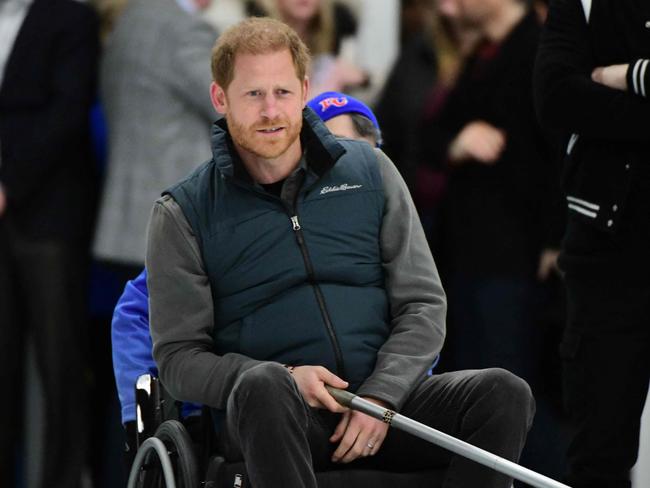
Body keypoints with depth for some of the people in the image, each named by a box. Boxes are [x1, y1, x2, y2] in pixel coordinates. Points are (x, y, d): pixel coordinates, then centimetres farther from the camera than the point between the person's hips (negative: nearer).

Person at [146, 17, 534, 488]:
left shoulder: (369, 170, 13)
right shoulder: (183, 213, 6)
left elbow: (424, 306, 10)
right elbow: (178, 356, 1)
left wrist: (379, 396, -8)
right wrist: (286, 379, -16)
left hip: (385, 405, 3)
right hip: (268, 418, -3)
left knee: (504, 394, -23)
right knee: (264, 388, -38)